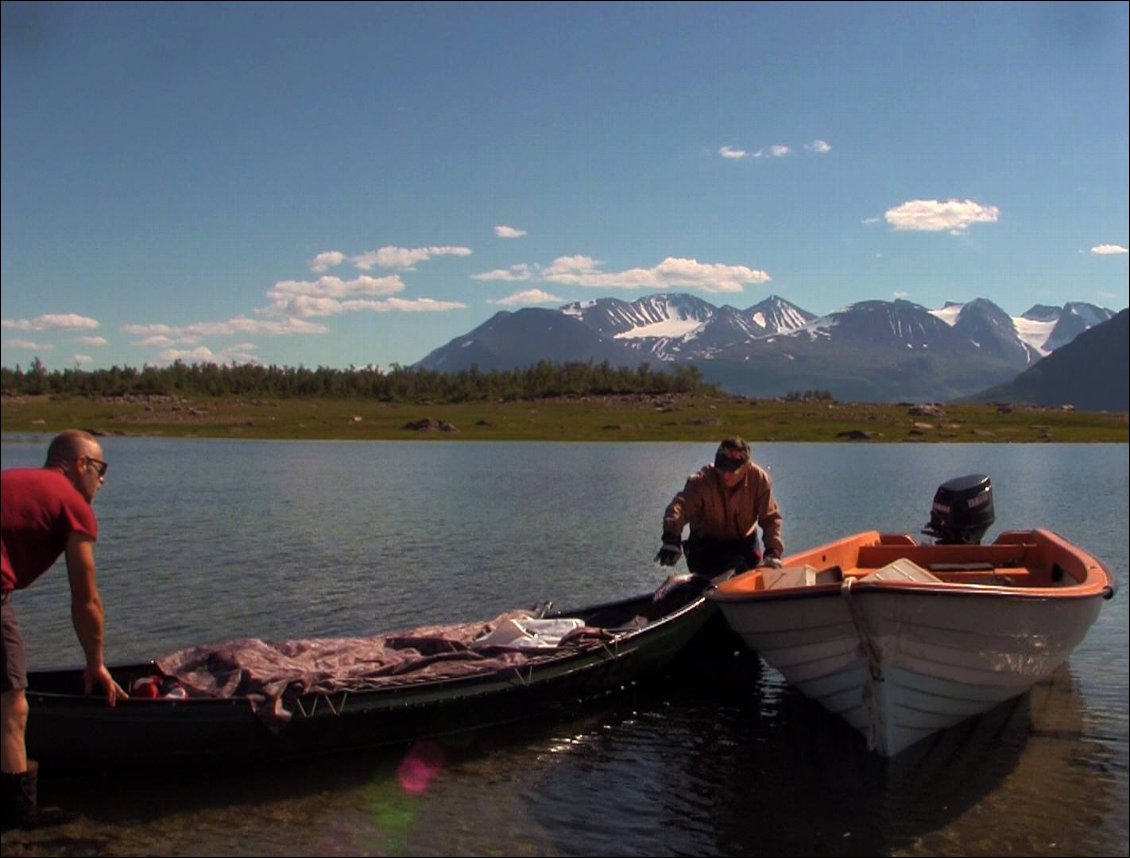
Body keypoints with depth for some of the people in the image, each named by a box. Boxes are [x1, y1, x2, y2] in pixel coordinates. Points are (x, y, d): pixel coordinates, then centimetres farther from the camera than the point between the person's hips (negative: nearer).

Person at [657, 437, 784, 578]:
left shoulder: (759, 479, -15)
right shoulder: (701, 480, -24)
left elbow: (771, 518, -11)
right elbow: (680, 505, -39)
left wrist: (773, 552, -24)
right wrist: (671, 539, -57)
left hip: (744, 541, 3)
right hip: (706, 544, -3)